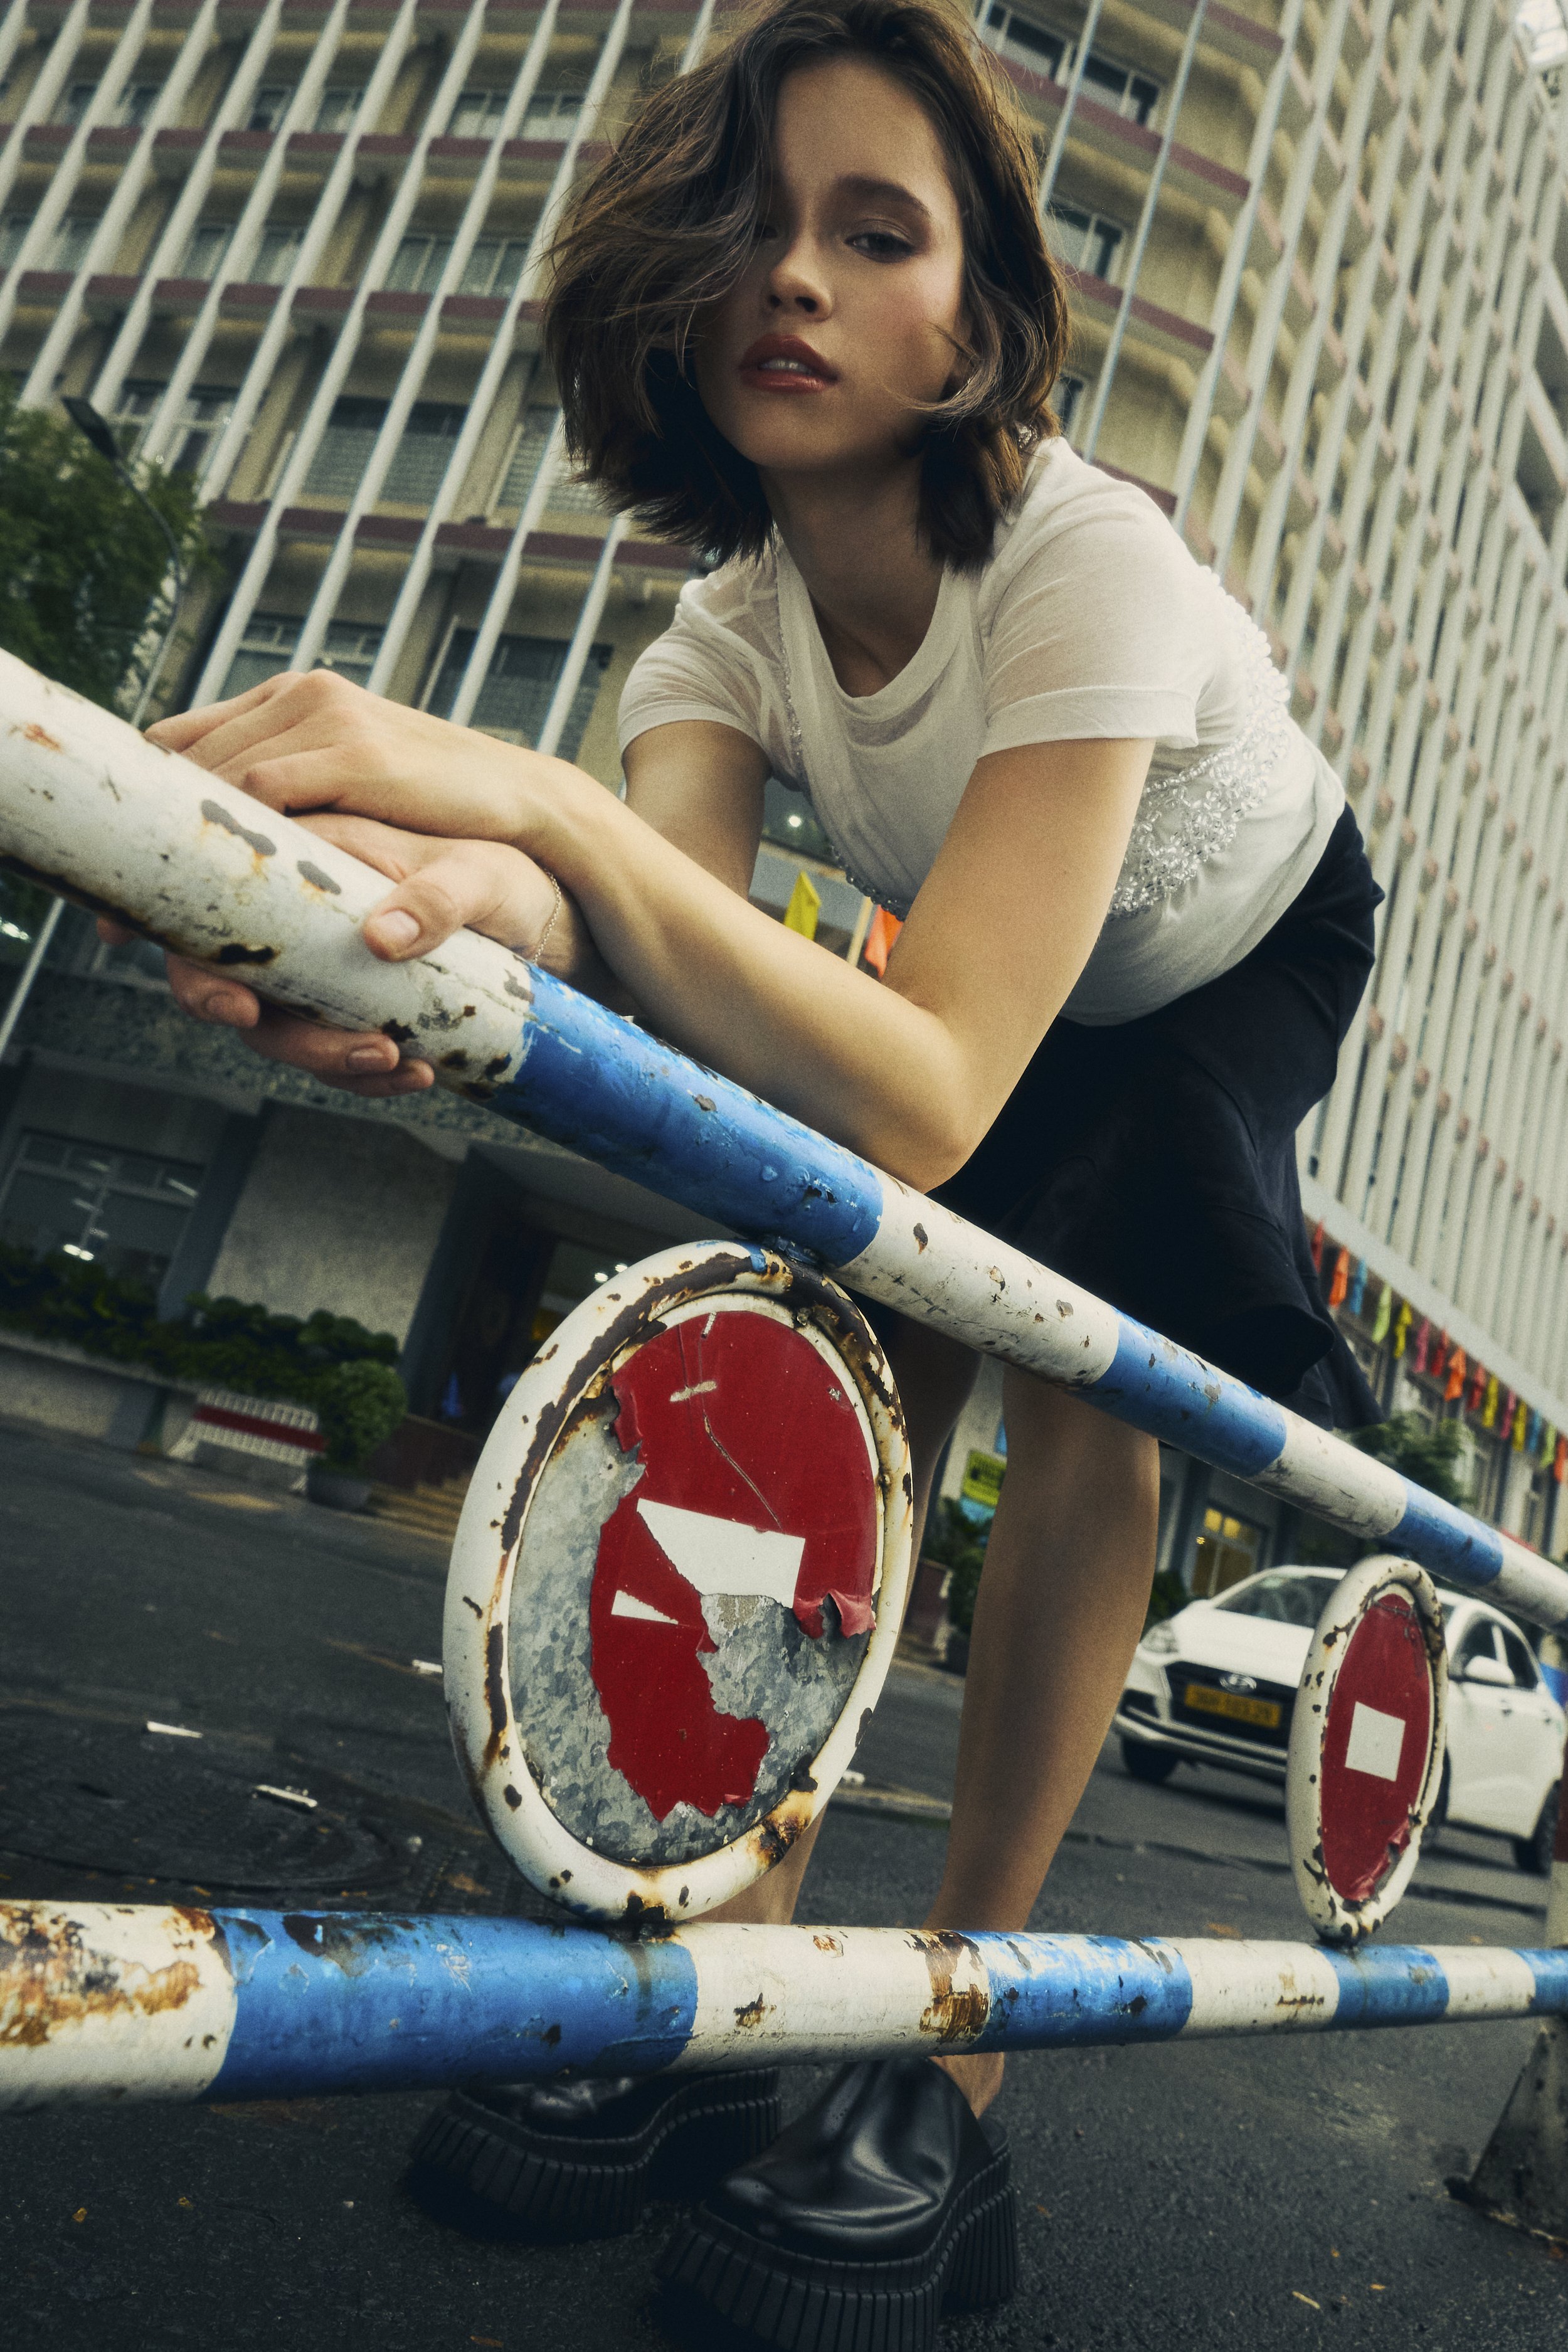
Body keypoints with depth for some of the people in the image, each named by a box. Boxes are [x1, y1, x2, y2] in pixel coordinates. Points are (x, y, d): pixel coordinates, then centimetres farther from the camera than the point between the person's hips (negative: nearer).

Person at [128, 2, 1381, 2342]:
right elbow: (677, 971, -39)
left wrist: (542, 803, -61)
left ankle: (960, 2044, -16)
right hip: (1013, 983, 5)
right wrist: (467, 893, -62)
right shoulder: (730, 627, -19)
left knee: (1088, 1358, -28)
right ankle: (745, 1934, -3)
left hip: (1251, 952, -4)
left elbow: (927, 1095, -50)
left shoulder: (1087, 565, -36)